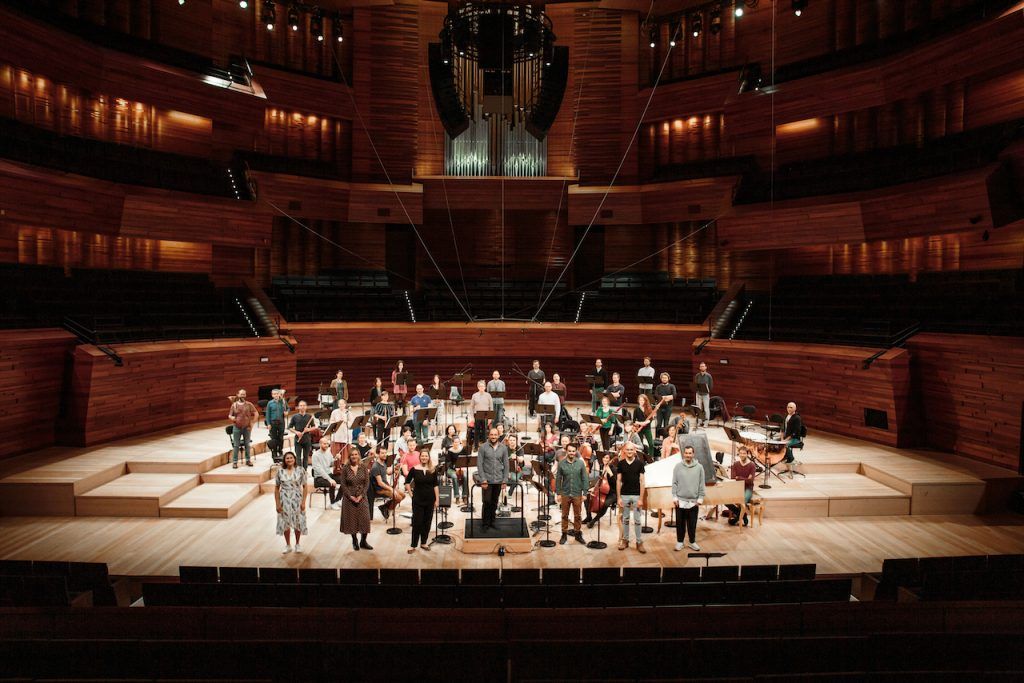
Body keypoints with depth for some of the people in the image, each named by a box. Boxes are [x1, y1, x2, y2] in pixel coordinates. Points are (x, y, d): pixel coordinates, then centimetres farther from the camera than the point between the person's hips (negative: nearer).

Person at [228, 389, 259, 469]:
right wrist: (232, 418, -18)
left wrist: (252, 423, -3)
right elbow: (229, 415, 5)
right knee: (236, 445, 1)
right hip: (237, 428, 0)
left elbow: (256, 414, 2)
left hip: (247, 428, 0)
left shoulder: (249, 405, 1)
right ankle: (235, 462, 6)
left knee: (247, 444, 8)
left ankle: (248, 460, 19)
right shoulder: (234, 405, 3)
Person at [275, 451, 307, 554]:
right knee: (285, 522, 8)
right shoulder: (280, 472, -3)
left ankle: (297, 544, 26)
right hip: (285, 500, 1)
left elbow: (304, 487, -3)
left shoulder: (300, 470, -6)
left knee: (298, 522, 7)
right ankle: (288, 545, 25)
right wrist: (277, 503, -3)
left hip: (297, 500, -1)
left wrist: (303, 502, -8)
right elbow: (277, 488, 2)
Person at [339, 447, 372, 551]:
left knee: (365, 518, -2)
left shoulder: (363, 467, 0)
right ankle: (354, 541, 21)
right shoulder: (345, 468, -4)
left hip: (362, 497, 1)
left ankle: (363, 541, 12)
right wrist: (351, 496, -12)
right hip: (349, 497, -1)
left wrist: (361, 495, -11)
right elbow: (343, 484, -4)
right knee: (351, 519, 5)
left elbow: (367, 483, -1)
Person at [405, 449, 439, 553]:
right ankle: (413, 545, 6)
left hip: (430, 500, 2)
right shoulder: (414, 469, -6)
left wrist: (437, 499, -1)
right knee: (417, 522, -2)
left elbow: (435, 485, 2)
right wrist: (411, 493, 0)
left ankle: (423, 543, 21)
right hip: (418, 500, -2)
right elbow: (407, 482, 5)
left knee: (427, 522, 8)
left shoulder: (432, 470, -1)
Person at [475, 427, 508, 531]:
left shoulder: (503, 448, 5)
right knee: (487, 502, -2)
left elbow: (506, 465, 7)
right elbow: (479, 464, -5)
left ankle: (492, 522, 22)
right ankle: (486, 523, 10)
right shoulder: (483, 448, -3)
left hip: (498, 480, 3)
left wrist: (505, 480, 2)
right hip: (487, 480, -2)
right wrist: (483, 480, -11)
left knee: (494, 503, 10)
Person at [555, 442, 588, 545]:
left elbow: (585, 479, 0)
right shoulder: (561, 464, -3)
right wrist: (558, 493, -2)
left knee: (577, 515, 10)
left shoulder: (581, 463, -3)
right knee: (564, 515, 10)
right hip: (565, 494, 0)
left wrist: (585, 493, -3)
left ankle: (577, 534, 24)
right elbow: (558, 479, 1)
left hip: (577, 494, 0)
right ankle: (564, 534, 22)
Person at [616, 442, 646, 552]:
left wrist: (641, 498, -8)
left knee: (637, 520, 2)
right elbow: (618, 481, 3)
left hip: (636, 495, -1)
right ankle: (625, 540, 20)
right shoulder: (621, 463, 1)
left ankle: (639, 542, 10)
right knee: (625, 519, 10)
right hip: (624, 495, 2)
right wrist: (619, 497, -2)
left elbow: (642, 481, -3)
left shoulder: (639, 463, -3)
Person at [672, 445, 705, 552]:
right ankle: (680, 541, 20)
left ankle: (692, 542, 22)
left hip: (694, 501, 0)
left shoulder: (699, 467, -1)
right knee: (680, 523, 8)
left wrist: (700, 498, -2)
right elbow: (674, 483, 0)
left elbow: (701, 484, 2)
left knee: (692, 523, 9)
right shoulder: (678, 466, -1)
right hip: (680, 500, 0)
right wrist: (674, 497, -5)